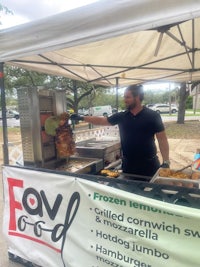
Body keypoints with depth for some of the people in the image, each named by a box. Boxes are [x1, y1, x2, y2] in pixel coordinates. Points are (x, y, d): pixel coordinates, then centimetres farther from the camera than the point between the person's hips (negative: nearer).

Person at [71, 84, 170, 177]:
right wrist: (81, 118, 5)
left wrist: (166, 161, -14)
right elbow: (102, 120, 9)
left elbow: (162, 139, -7)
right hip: (128, 164, 3)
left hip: (149, 164, -3)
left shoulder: (153, 116, -7)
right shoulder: (121, 116, 2)